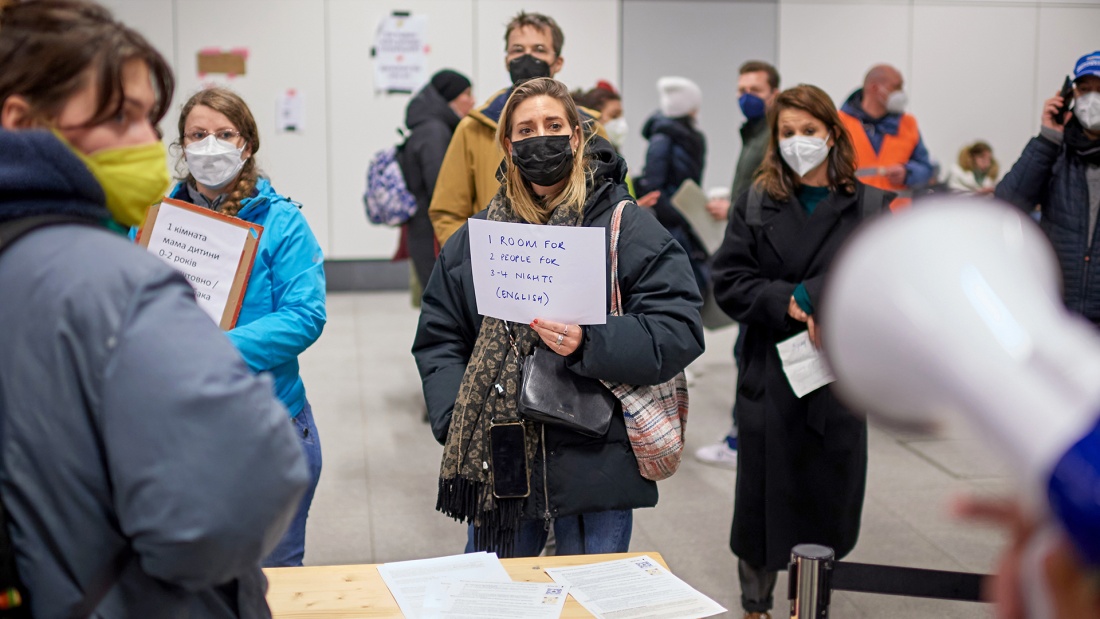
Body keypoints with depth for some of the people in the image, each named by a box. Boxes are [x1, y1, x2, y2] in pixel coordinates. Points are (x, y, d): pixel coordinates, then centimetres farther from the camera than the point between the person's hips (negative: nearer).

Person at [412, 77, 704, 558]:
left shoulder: (625, 225, -4)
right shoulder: (476, 235, 8)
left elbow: (678, 330, -10)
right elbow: (438, 337, 10)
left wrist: (588, 344, -24)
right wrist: (455, 423, -5)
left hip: (593, 461, -3)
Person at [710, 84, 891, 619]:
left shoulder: (870, 206, 3)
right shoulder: (755, 203, 5)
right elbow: (728, 283, -2)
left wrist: (810, 297, -19)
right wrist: (787, 304, -18)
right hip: (768, 378, 0)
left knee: (828, 500, 7)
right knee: (763, 499, 8)